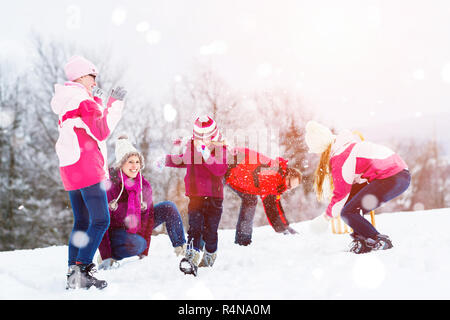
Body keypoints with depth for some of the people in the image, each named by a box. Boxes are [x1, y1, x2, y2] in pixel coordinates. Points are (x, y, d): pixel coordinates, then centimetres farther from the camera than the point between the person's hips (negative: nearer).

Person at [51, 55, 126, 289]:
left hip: (69, 170, 10)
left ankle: (73, 276, 11)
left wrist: (95, 101, 29)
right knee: (100, 221, -9)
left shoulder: (65, 102, 19)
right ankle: (81, 270, -16)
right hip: (88, 169, -10)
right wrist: (114, 102, -12)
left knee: (81, 222, 12)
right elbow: (102, 131, -17)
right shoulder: (83, 101, -10)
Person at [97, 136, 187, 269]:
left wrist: (144, 253, -9)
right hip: (114, 232, -5)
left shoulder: (145, 186, -8)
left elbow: (148, 218, -4)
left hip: (136, 228, 5)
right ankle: (107, 257, -10)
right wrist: (106, 257, -24)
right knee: (137, 244, -38)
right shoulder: (109, 185, -22)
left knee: (168, 207, -9)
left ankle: (182, 249, -5)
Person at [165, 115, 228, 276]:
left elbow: (221, 170, -22)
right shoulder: (190, 146, 5)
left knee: (210, 231, 6)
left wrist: (207, 155, -29)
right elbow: (183, 160, 27)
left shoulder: (220, 148, -4)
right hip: (195, 196, 1)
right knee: (194, 228, -11)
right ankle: (191, 258, -21)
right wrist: (167, 160, 18)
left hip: (214, 197, -1)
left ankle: (209, 258, 26)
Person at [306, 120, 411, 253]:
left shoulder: (340, 159, -14)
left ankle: (380, 241, 1)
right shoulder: (347, 141, 12)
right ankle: (360, 237, 15)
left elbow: (341, 194, -6)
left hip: (396, 179, -10)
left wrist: (326, 216, 7)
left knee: (347, 213, -11)